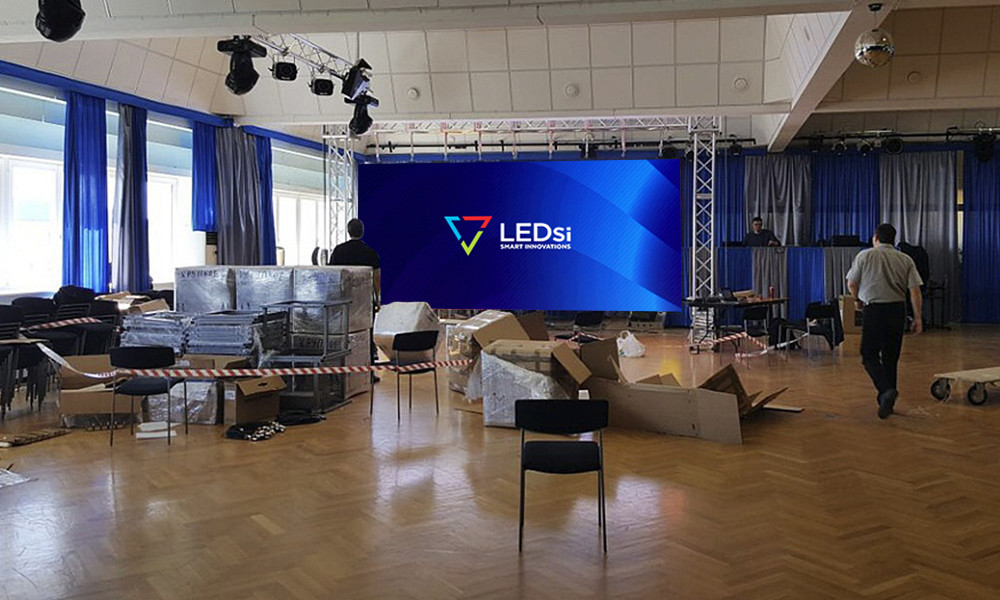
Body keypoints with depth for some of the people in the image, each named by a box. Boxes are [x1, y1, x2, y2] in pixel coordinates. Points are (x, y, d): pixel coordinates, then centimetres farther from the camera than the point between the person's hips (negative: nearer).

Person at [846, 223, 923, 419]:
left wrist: (858, 300, 22)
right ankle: (886, 401, 16)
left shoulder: (865, 256, -2)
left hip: (874, 310, -3)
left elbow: (851, 283, 2)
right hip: (897, 310, 4)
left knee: (869, 356, 2)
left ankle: (886, 390, -21)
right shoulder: (906, 260, 5)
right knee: (891, 357, 12)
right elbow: (915, 291, -2)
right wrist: (918, 318, 2)